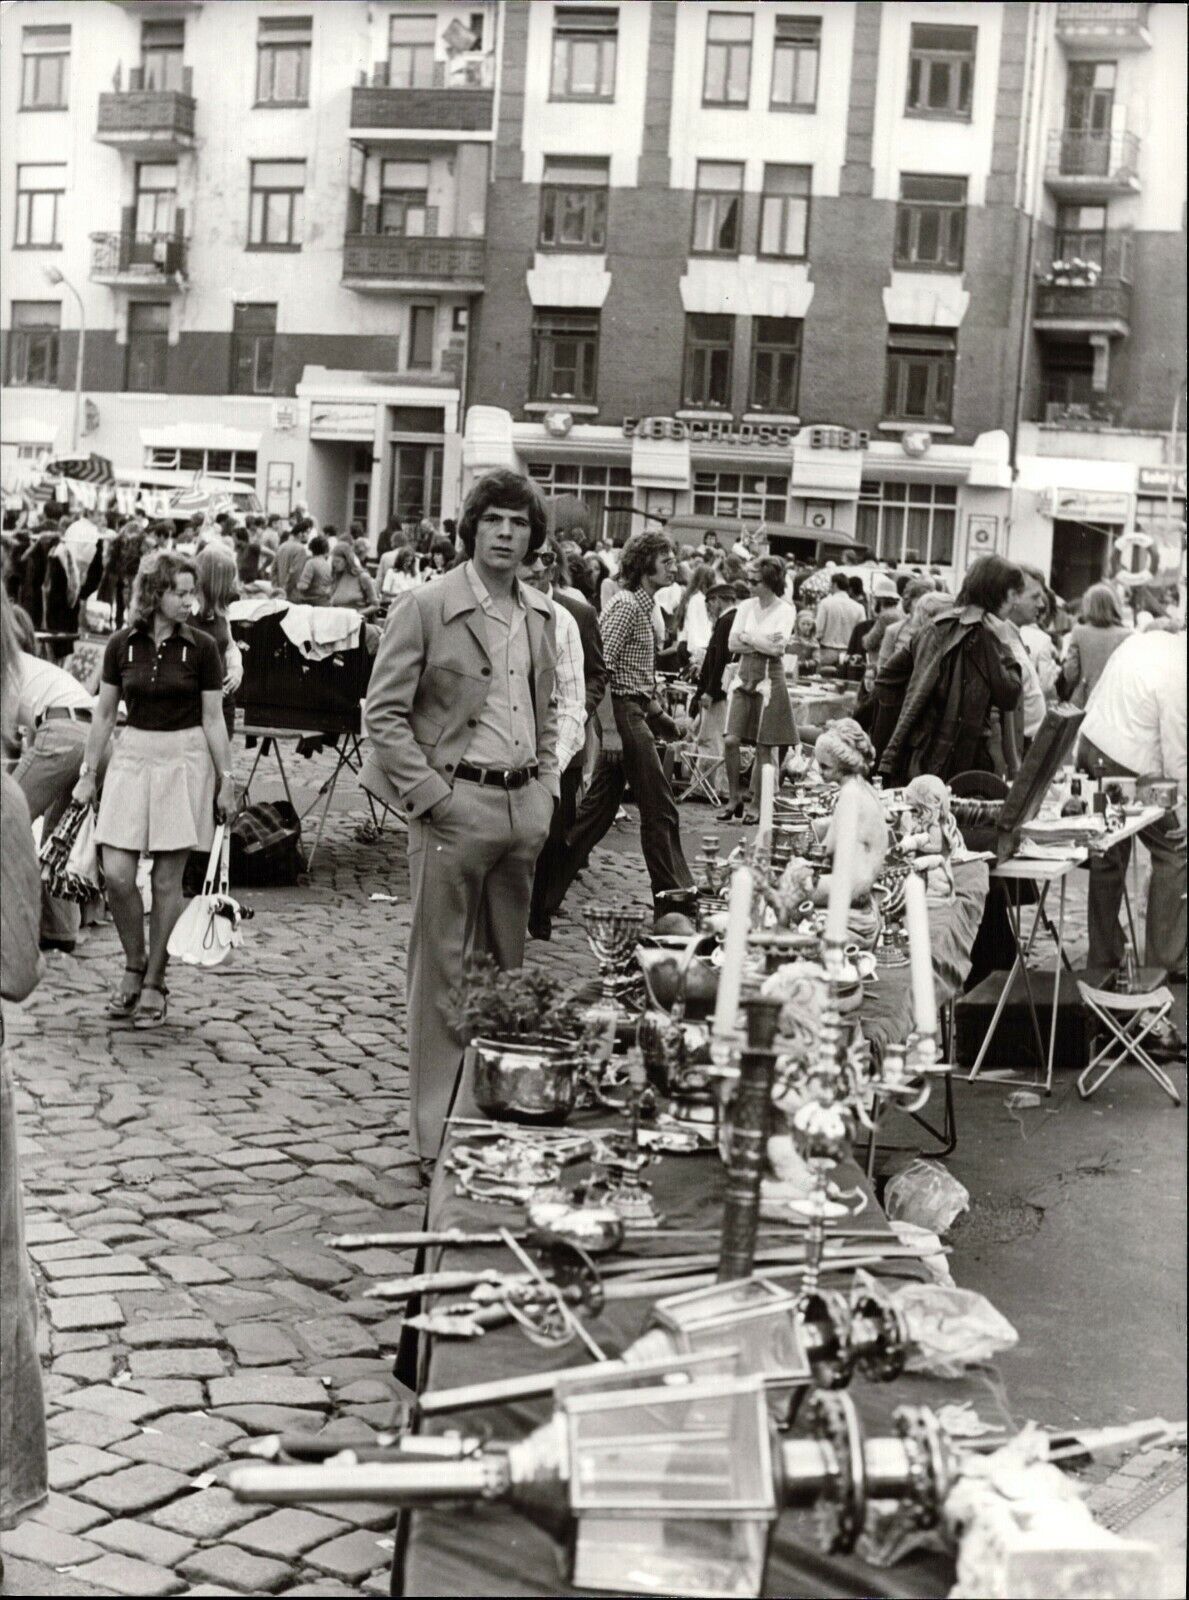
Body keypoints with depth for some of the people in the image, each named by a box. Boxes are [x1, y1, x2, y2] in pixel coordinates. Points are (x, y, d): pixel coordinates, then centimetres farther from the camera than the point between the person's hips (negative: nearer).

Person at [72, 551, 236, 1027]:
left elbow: (213, 720, 1)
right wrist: (87, 773, 9)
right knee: (117, 874, -6)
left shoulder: (201, 647, -3)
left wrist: (225, 779, -1)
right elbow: (104, 714, 9)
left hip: (184, 760, -2)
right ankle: (133, 965, 17)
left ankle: (154, 981, 14)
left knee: (167, 881, 2)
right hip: (132, 757, 2)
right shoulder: (122, 645, 2)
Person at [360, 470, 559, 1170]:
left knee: (510, 968, 12)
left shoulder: (541, 614, 11)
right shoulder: (427, 607, -8)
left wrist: (546, 790, 11)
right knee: (443, 971, -1)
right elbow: (385, 712, -8)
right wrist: (432, 794, -14)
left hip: (523, 805, 6)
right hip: (455, 804, -6)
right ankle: (436, 1136, 6)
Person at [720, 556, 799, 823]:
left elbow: (778, 648, -16)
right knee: (730, 740, -8)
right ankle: (733, 798, 9)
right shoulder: (746, 607, 7)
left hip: (769, 680, -3)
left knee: (764, 748, 2)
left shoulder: (785, 610, -5)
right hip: (744, 677, 3)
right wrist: (763, 643, -10)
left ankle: (756, 805, 14)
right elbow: (732, 644, 0)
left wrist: (748, 637, -6)